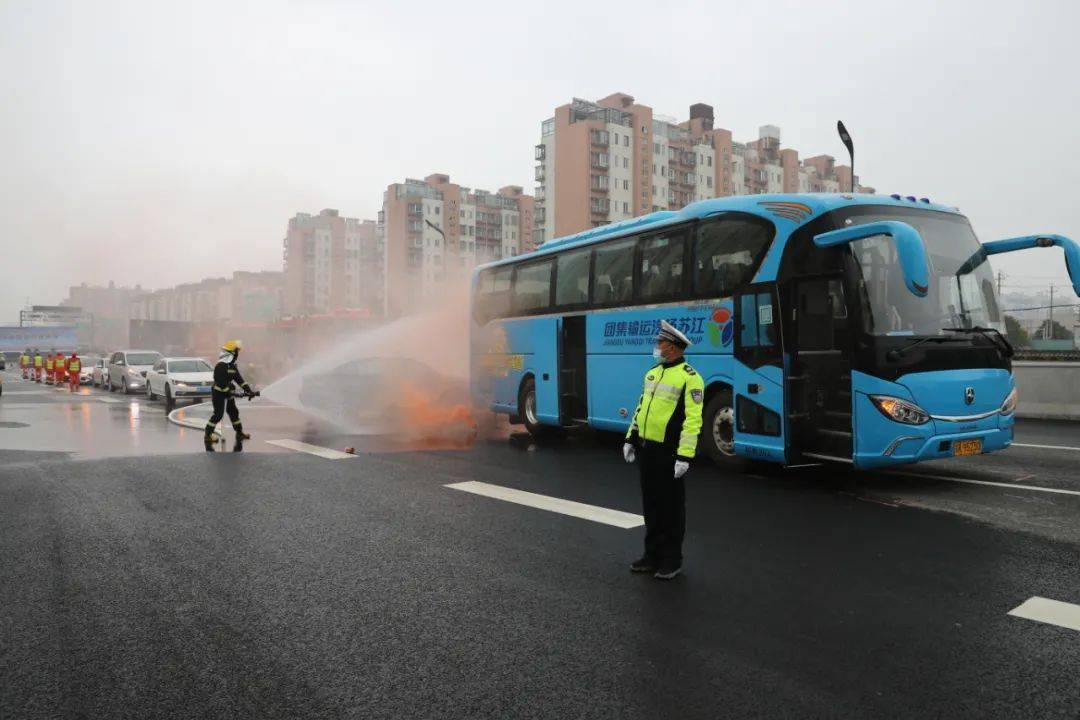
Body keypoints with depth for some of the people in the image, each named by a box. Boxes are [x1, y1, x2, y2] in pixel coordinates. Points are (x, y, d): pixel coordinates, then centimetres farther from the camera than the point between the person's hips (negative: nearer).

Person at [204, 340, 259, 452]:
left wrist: (249, 390, 0)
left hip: (227, 393, 9)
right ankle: (207, 435, 0)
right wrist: (231, 392, -27)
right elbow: (221, 383, -26)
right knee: (218, 414, -9)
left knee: (234, 412, 13)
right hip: (218, 394, -9)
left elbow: (239, 379, 8)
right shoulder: (220, 366, -20)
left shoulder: (232, 366, 9)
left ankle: (239, 433, 24)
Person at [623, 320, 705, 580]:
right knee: (650, 504, 15)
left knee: (671, 506, 5)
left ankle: (671, 560, 18)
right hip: (646, 449, 8)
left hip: (668, 452, -7)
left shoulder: (689, 377, -13)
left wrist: (685, 456, -22)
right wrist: (631, 438, 16)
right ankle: (652, 555, 28)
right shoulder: (653, 372, 12)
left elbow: (693, 419, -18)